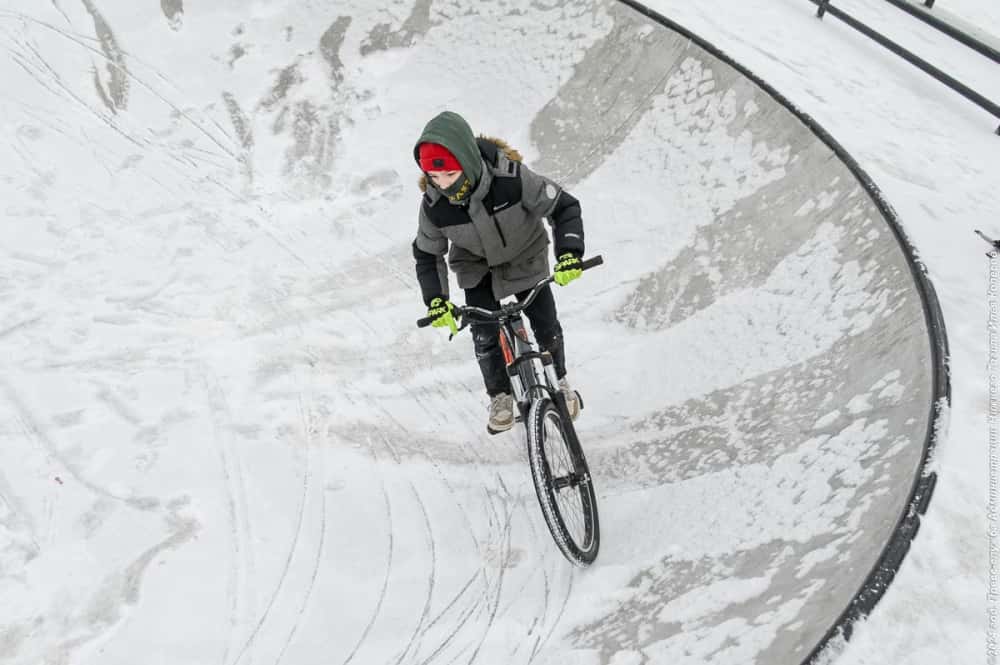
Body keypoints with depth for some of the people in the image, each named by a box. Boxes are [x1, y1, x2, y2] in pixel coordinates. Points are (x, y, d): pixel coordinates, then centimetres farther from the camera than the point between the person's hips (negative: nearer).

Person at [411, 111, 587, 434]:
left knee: (547, 328, 1)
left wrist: (569, 254, -38)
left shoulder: (511, 177, -37)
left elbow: (564, 206, -26)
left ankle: (560, 381, 30)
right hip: (477, 268, 1)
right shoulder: (433, 205, -28)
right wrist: (436, 300, -22)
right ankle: (500, 395, 18)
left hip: (525, 259, -1)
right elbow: (427, 254, -11)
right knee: (485, 336, -8)